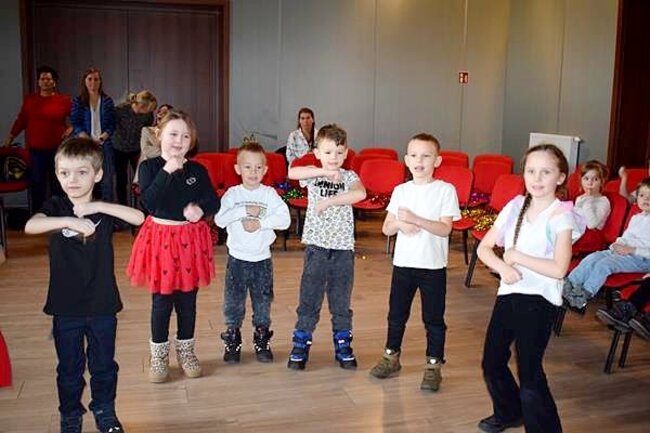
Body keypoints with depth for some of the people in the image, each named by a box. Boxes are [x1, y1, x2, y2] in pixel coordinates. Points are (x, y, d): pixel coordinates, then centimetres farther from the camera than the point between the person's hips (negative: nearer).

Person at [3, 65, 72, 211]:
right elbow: (21, 120, 13)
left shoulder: (64, 100, 0)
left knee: (57, 183, 5)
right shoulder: (29, 100, 8)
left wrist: (71, 128, -4)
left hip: (57, 149, -1)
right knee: (37, 183, 4)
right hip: (36, 149, 2)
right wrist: (11, 135, 13)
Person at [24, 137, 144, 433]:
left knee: (104, 365, 16)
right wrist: (70, 220, -39)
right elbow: (30, 226, -27)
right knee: (69, 369, 15)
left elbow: (139, 218, -22)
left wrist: (99, 206, -27)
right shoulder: (55, 207, -6)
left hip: (102, 305, 1)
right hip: (65, 307, 0)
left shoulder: (105, 208, -4)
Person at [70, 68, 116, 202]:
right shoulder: (78, 101, 6)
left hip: (105, 145, 1)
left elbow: (112, 124, 5)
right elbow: (75, 124, 0)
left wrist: (101, 138, -12)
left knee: (107, 180, -1)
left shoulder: (107, 101, 9)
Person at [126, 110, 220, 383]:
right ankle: (159, 357, 23)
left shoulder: (197, 171, 2)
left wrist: (201, 209, -19)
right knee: (161, 301, 6)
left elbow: (214, 203, 3)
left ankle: (186, 351, 31)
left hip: (190, 239, 2)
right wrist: (167, 171, -23)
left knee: (188, 300, 12)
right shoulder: (150, 167, -6)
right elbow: (148, 202, -19)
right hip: (161, 237, -2)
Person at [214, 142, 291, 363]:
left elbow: (285, 219, -12)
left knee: (263, 302, 10)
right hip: (237, 258, 0)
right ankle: (232, 343, 22)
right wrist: (245, 210, -20)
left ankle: (262, 341, 26)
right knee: (233, 302, 7)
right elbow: (219, 219, -16)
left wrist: (260, 223, -19)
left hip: (262, 258, 0)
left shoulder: (270, 194, -2)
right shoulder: (232, 194, -2)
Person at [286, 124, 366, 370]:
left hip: (343, 248, 1)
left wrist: (328, 201, -24)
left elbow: (360, 193, -20)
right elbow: (292, 173, -21)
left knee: (341, 302, 12)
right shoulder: (313, 174, 1)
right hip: (317, 246, -1)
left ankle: (343, 347, 26)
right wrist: (324, 172, -24)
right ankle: (300, 347, 18)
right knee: (309, 301, 5)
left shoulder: (349, 176, 2)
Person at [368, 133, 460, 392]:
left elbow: (445, 229, -15)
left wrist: (415, 219, -25)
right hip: (403, 263, 4)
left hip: (433, 266, -3)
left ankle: (434, 365, 19)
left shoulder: (445, 190, -7)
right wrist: (400, 224, -16)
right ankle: (391, 357, 31)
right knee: (396, 314, 15)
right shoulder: (401, 191, 5)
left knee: (434, 318, 6)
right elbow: (386, 229, 6)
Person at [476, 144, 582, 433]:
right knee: (492, 363, 17)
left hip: (539, 301, -6)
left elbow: (558, 269, -21)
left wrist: (516, 256, -14)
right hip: (508, 294, 6)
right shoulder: (516, 206, 5)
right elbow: (484, 247, 6)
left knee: (530, 376, -9)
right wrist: (503, 267, -12)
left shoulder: (561, 216, -11)